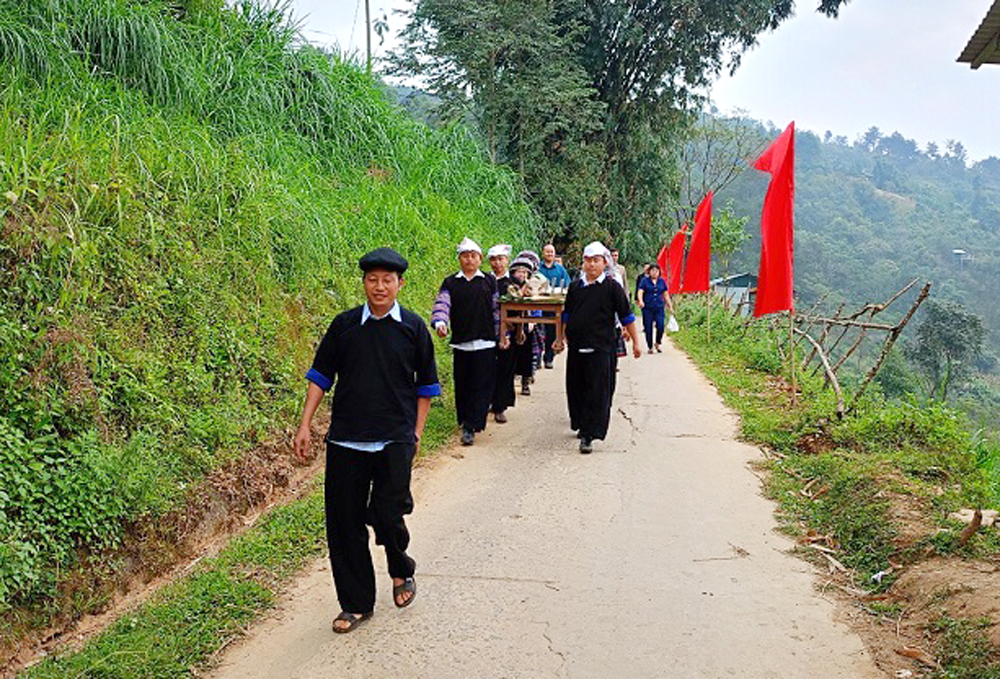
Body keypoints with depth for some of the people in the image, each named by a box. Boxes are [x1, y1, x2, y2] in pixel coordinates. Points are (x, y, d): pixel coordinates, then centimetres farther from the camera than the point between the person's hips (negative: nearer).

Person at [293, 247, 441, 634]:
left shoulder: (412, 327, 2)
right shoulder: (344, 325, 4)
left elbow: (426, 385, 10)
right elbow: (320, 376, 10)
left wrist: (417, 432, 6)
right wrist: (305, 426, 4)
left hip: (395, 441, -2)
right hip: (345, 440, 2)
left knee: (386, 515, -8)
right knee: (344, 522, 4)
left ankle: (402, 571, 27)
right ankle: (356, 604, 22)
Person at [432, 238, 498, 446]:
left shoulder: (489, 282, 9)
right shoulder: (450, 283, 8)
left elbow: (497, 309, 12)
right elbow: (442, 305, -3)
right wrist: (440, 323, -22)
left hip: (485, 343, -1)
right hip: (460, 343, 1)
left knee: (482, 386, -5)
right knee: (462, 386, 7)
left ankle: (470, 428, -3)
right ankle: (464, 420, 23)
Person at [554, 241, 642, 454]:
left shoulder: (612, 287, -3)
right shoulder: (575, 286, 10)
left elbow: (626, 316, 1)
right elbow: (566, 315, 20)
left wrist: (635, 342, 2)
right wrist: (560, 339, 20)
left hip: (601, 348, -5)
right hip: (576, 347, 5)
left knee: (597, 392, -6)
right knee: (575, 389, 11)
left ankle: (588, 435, -3)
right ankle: (582, 424, 30)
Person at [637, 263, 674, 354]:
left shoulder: (662, 281, 12)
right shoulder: (644, 281, 2)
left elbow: (666, 295, 18)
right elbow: (640, 292, -8)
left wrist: (670, 306, 16)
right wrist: (641, 301, -27)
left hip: (659, 308, 2)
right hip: (647, 308, -2)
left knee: (660, 326, -11)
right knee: (648, 328, -1)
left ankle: (657, 343, 14)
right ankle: (650, 347, 14)